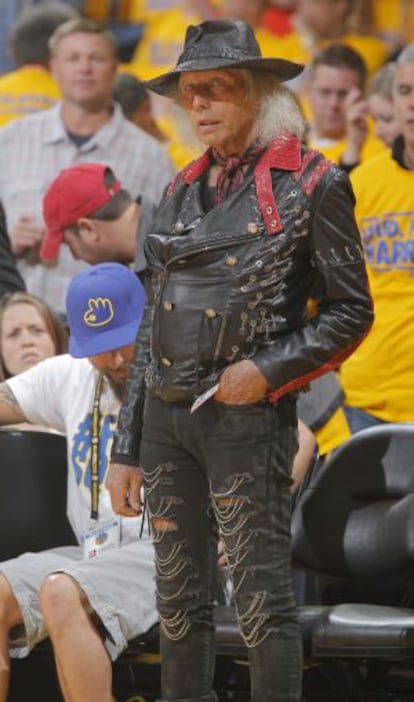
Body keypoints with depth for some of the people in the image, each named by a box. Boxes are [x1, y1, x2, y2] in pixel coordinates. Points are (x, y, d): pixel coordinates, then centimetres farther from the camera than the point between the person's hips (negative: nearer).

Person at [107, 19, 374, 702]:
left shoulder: (311, 184, -5)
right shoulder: (184, 190, 13)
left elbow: (351, 311, -3)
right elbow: (155, 329, 15)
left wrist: (270, 369, -17)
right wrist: (126, 449, 13)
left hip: (246, 416, -6)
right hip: (165, 414, 6)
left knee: (262, 603, -5)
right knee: (179, 601, 9)